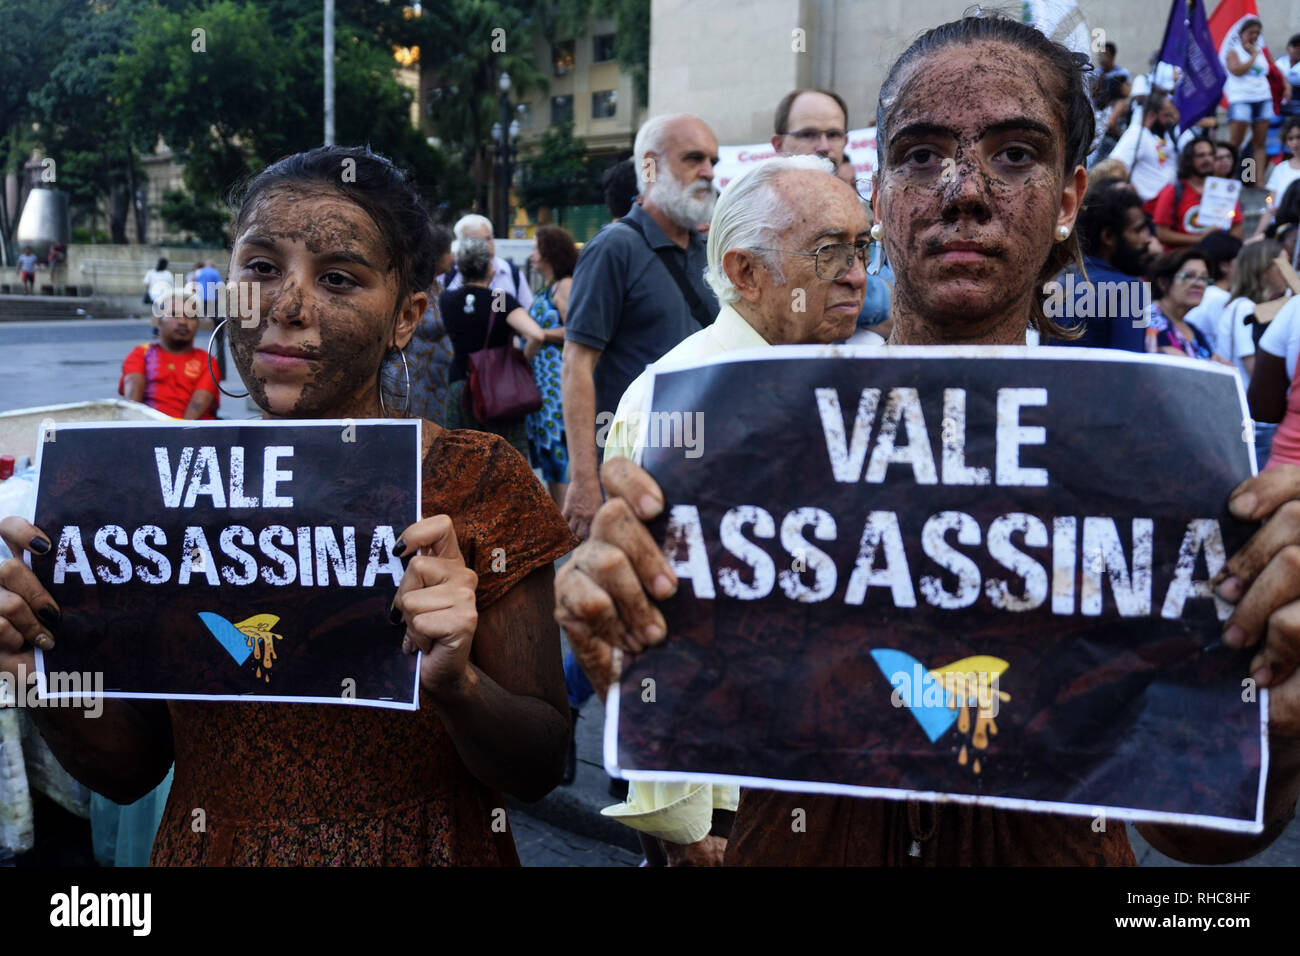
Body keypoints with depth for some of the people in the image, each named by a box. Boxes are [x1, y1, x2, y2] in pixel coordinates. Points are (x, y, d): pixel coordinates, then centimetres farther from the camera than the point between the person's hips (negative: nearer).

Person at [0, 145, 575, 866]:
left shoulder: (480, 482, -14)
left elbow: (540, 771, -13)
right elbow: (131, 767, -2)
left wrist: (457, 684, -32)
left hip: (421, 849, -2)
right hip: (208, 846, 2)